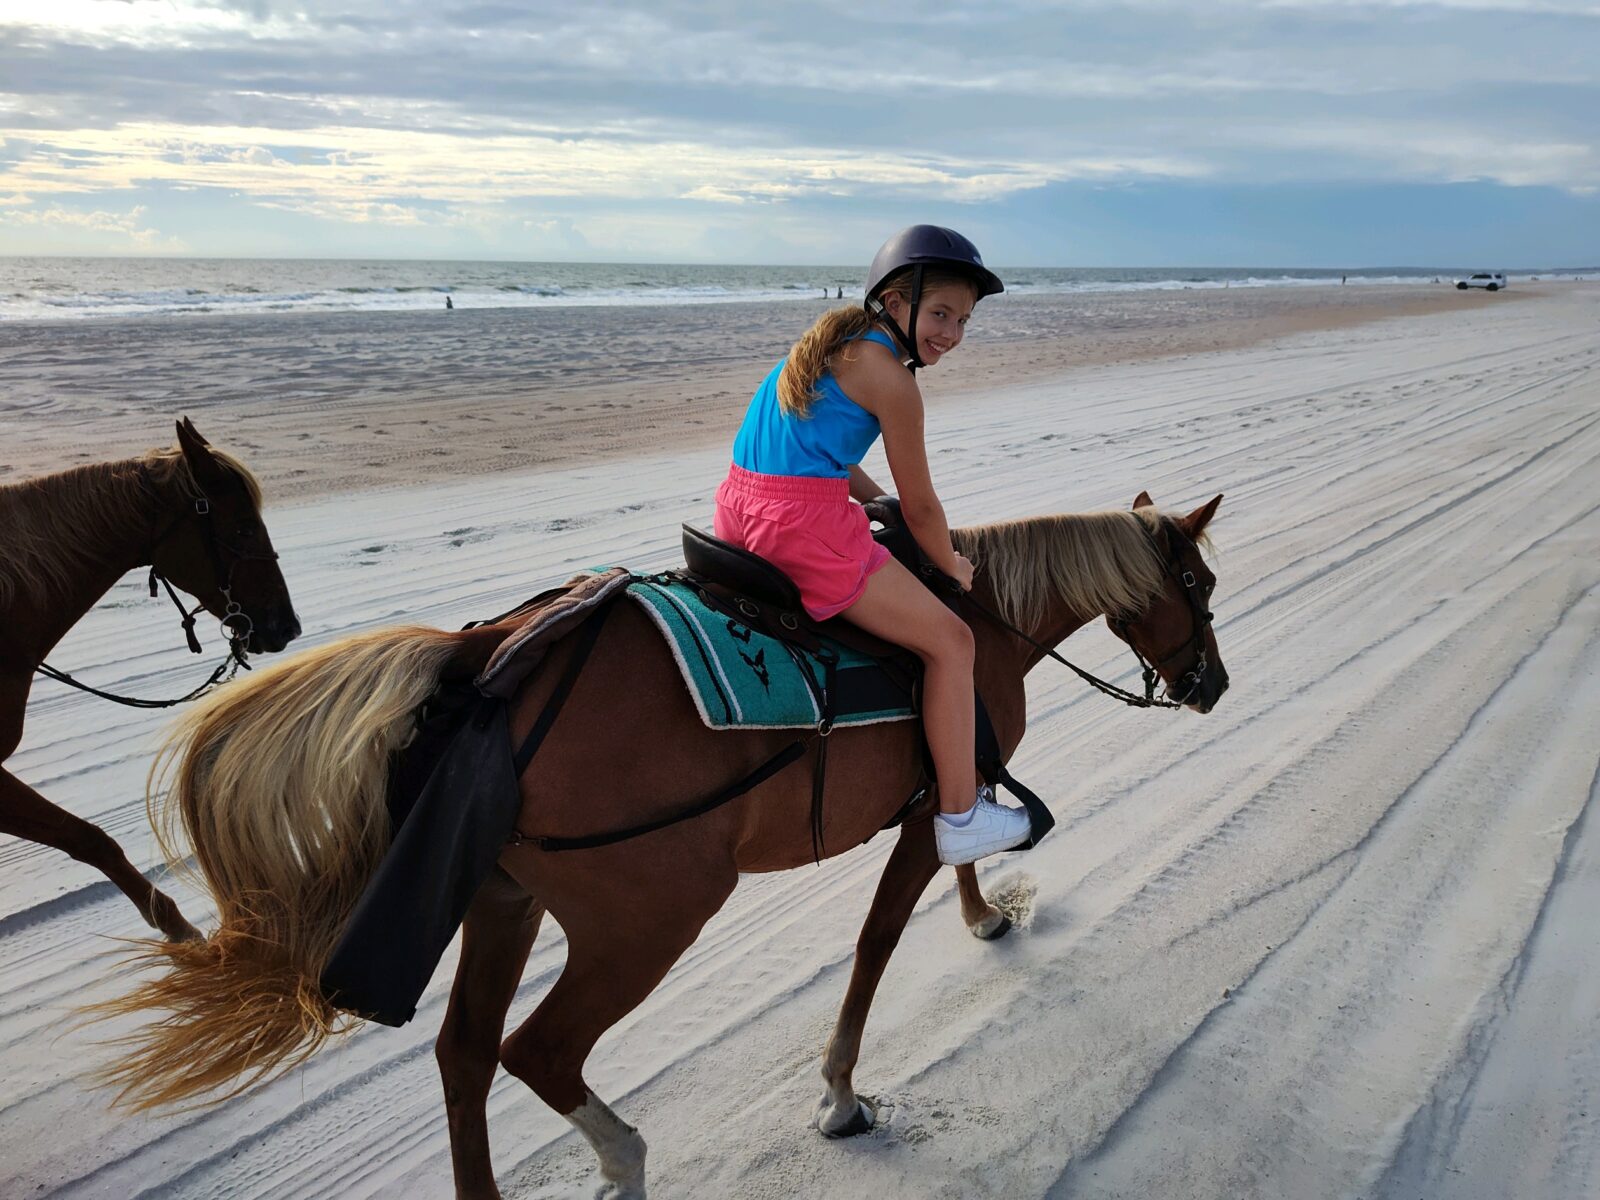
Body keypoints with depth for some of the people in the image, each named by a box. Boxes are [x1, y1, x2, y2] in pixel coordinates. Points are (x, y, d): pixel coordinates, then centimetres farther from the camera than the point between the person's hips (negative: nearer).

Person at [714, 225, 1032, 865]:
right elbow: (921, 507, -3)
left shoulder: (835, 339, 18)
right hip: (803, 523, -10)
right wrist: (952, 567, 13)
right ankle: (960, 818, 7)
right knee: (949, 639, 1)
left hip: (738, 510, 10)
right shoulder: (892, 379, -9)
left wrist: (885, 506, 24)